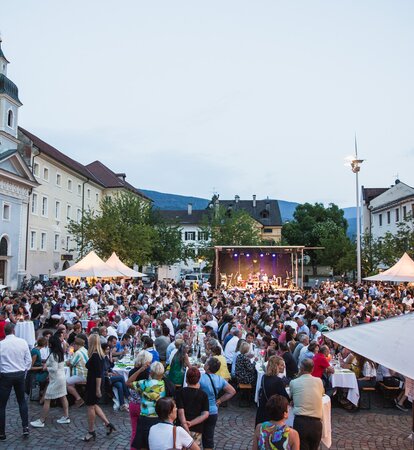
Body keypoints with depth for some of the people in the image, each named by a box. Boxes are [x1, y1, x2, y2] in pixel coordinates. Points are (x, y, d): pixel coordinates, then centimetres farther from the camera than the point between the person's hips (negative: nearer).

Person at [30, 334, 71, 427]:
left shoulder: (53, 355, -21)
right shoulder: (61, 353, 6)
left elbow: (54, 369, -24)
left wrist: (46, 368, -7)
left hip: (55, 380, -9)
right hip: (62, 377, 9)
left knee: (47, 400, -1)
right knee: (63, 397, 14)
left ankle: (41, 421, 6)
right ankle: (66, 417, 21)